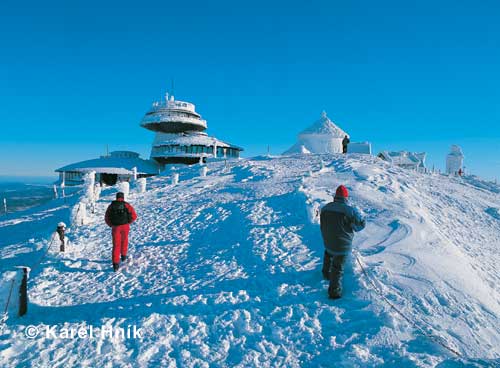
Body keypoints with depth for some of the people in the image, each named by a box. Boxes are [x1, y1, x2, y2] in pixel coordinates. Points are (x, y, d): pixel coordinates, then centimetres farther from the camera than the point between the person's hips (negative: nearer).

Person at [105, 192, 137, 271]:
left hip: (115, 227, 0)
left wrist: (111, 225, 13)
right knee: (124, 241, 24)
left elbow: (106, 218, 6)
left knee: (116, 245, 1)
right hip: (125, 227, 0)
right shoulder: (126, 205, 0)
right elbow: (134, 216, -6)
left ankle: (116, 263, -8)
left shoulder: (111, 205, 7)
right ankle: (123, 256, 38)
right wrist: (128, 222, 8)